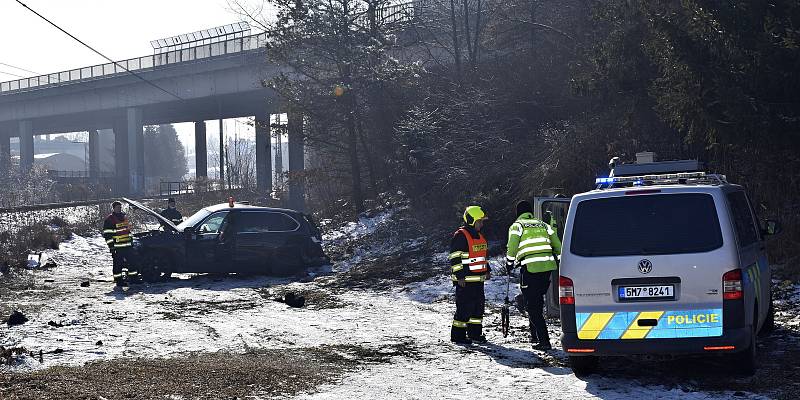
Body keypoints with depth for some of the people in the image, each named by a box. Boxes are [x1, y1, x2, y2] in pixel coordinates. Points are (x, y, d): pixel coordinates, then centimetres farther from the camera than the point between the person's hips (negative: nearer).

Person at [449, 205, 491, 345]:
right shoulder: (460, 236, -13)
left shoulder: (479, 235, 16)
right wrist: (459, 276, -18)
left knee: (479, 305, 11)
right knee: (465, 307, -8)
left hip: (478, 279, 9)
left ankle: (475, 333, 21)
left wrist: (487, 270, 22)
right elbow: (455, 257, -15)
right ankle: (458, 335, 0)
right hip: (465, 280, -9)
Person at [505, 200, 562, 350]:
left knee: (532, 306, -1)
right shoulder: (543, 225, 20)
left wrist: (509, 265, 11)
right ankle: (535, 335, 30)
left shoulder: (517, 226, 5)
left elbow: (512, 249, -4)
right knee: (537, 302, 23)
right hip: (548, 267, 6)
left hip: (530, 269, -6)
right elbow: (558, 246, 17)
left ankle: (544, 341, -9)